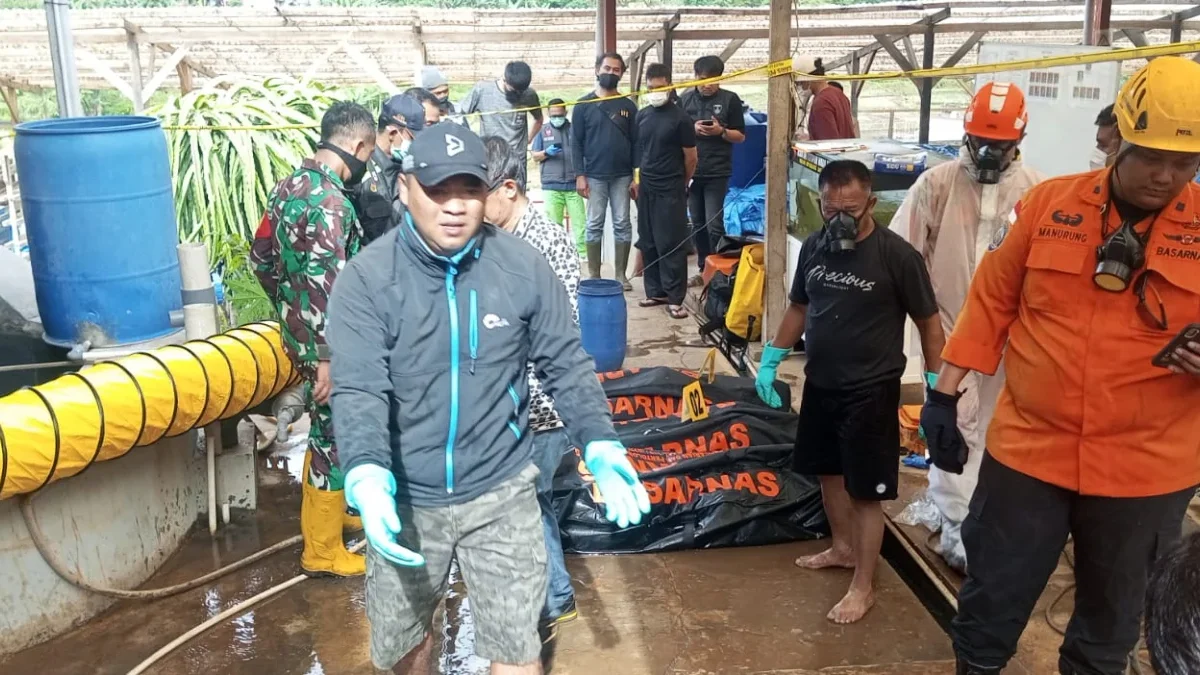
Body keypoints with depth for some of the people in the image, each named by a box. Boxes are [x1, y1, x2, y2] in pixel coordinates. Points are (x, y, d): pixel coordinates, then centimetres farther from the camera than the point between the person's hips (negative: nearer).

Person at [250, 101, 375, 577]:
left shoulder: (292, 185, 6)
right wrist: (328, 360, -25)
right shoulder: (330, 202, -24)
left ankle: (325, 514, 42)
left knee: (325, 434, 24)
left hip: (299, 332, 9)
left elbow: (262, 258, 15)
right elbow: (325, 289, -28)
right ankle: (322, 551, 16)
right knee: (335, 442, 4)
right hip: (327, 344, -9)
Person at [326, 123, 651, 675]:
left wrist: (600, 445, -16)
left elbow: (567, 367, -2)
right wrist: (367, 476, -39)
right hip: (404, 498, 1)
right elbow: (358, 390, -21)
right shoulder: (365, 279, -14)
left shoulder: (525, 268, -9)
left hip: (501, 492, 0)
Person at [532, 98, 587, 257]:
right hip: (551, 186, 1)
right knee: (553, 224, 3)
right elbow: (535, 156, 11)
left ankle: (583, 253, 1)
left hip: (573, 185, 0)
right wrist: (547, 152, -11)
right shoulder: (543, 132, 11)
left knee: (580, 221, -4)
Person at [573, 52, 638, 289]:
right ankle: (594, 276, 8)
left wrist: (636, 176, 0)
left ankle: (621, 275, 10)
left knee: (622, 225, 3)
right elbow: (577, 143, 0)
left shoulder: (628, 106, 7)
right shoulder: (583, 105, 3)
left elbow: (636, 142, 6)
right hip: (594, 176, -1)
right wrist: (580, 175, -8)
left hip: (622, 176, 2)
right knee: (594, 225, 2)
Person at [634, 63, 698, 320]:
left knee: (671, 245, -5)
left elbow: (690, 156, -2)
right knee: (648, 243, 9)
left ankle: (675, 298, -1)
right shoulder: (642, 115, 8)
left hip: (670, 190, -5)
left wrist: (681, 184, 8)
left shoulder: (680, 117, -7)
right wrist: (637, 178, 8)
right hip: (646, 189, 5)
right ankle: (656, 291, 19)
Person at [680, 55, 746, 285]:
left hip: (717, 172, -3)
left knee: (714, 225, -7)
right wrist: (692, 129, -10)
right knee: (697, 224, 10)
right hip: (691, 170, 3)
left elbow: (740, 136, 1)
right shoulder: (686, 98, 6)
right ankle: (703, 269, 21)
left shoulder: (730, 100, -1)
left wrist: (721, 131, -16)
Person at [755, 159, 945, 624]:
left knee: (866, 491, 2)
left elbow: (928, 322, -9)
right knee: (828, 471, 20)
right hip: (819, 383, 6)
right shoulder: (813, 247, 0)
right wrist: (770, 360, 10)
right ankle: (842, 547, 43)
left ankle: (863, 587, 16)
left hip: (872, 392, -6)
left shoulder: (897, 255, -16)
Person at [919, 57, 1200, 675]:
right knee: (994, 592, 14)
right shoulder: (1047, 204, -3)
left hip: (1145, 467, 1)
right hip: (1028, 447, 0)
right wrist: (944, 394, 1)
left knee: (1111, 608, 21)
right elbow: (991, 302, 2)